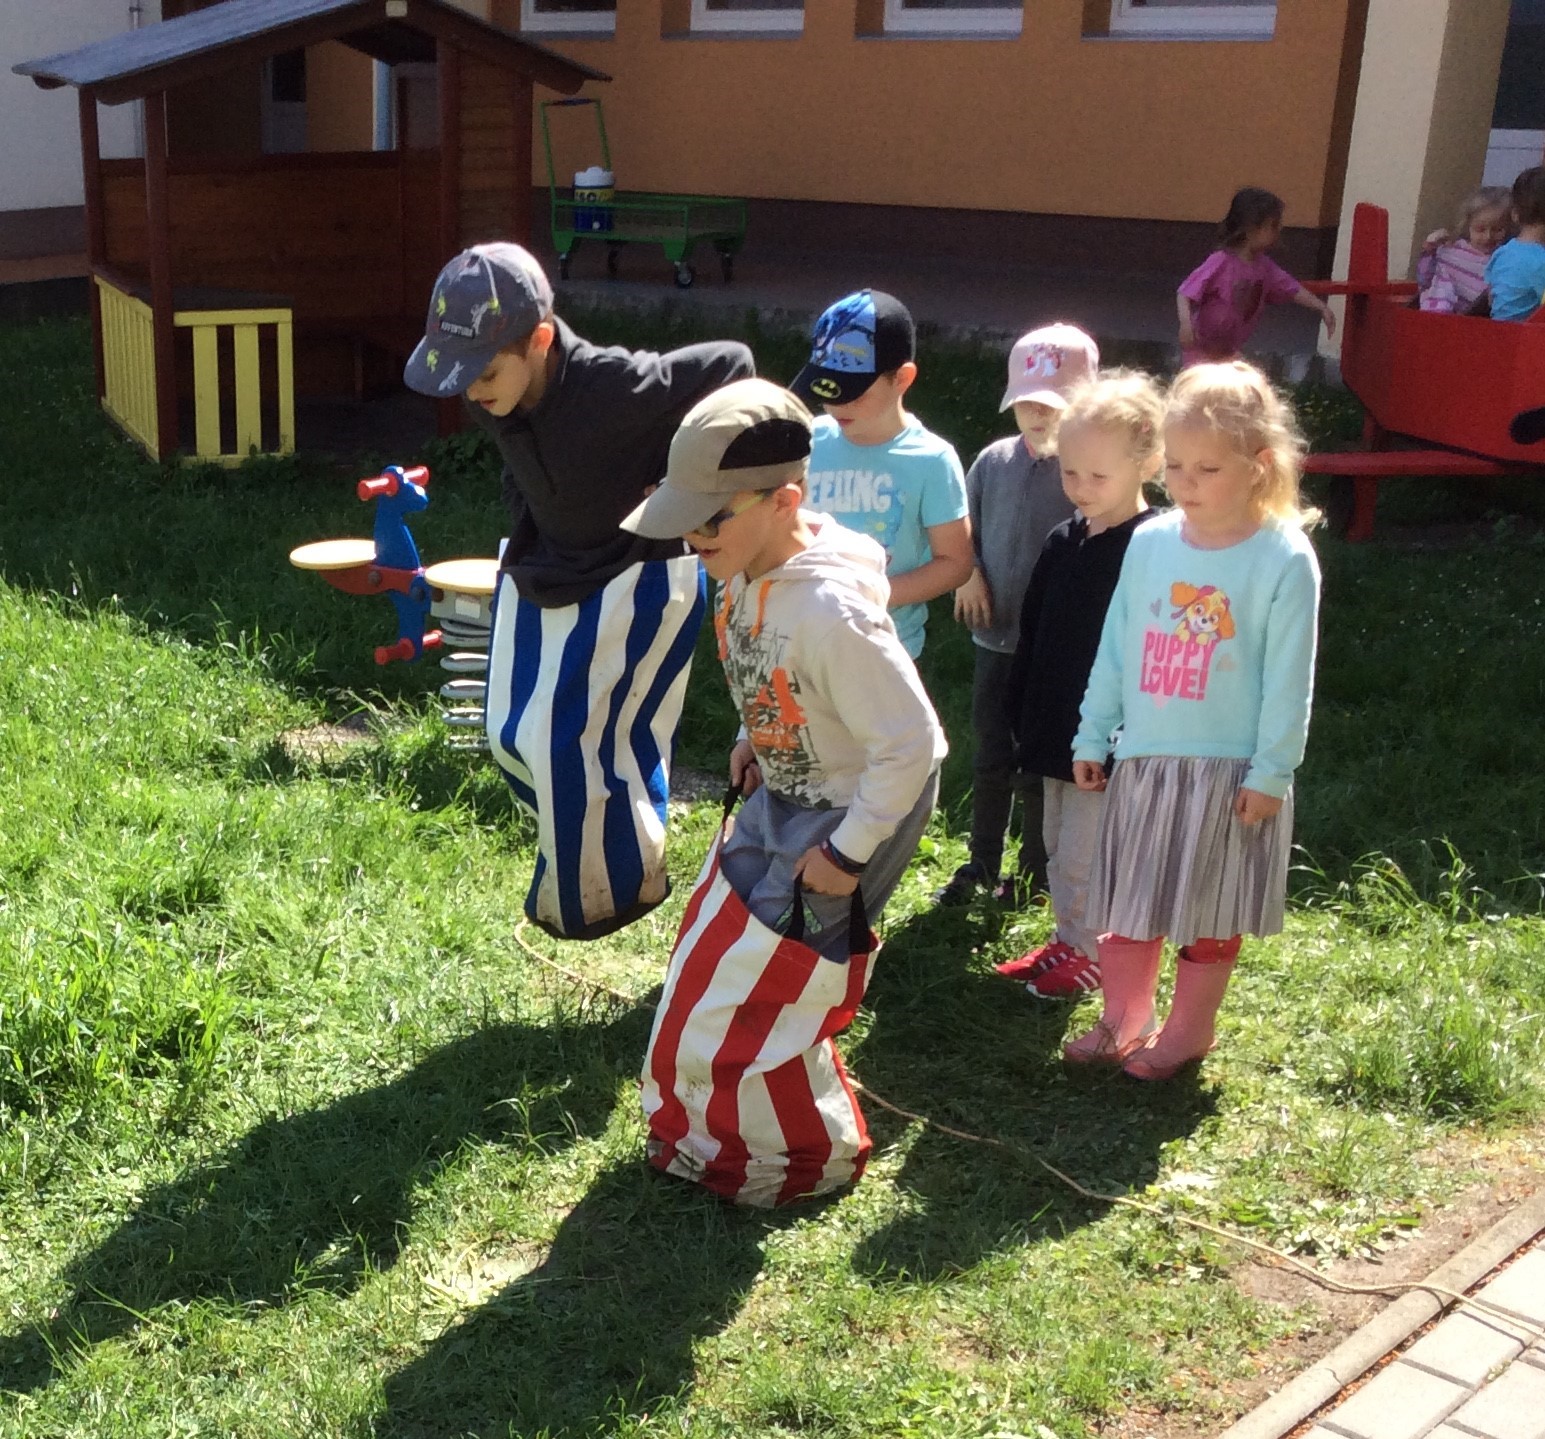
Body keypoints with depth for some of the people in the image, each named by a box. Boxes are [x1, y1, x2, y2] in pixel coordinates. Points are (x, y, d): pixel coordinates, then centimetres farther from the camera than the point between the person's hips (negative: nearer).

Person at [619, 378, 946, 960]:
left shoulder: (833, 611, -36)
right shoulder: (746, 569, -10)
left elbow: (909, 742, -30)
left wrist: (847, 853, -22)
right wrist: (754, 739, 9)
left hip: (859, 807, -9)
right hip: (782, 788, 9)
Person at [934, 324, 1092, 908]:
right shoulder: (995, 460, 0)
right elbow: (963, 529, 13)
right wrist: (969, 574, -4)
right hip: (996, 639, 4)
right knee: (990, 759, 15)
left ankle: (1035, 871, 29)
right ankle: (981, 864, 31)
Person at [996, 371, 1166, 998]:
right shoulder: (1063, 542, 6)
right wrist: (1021, 719, 12)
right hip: (1056, 733, 8)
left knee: (1085, 854, 3)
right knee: (1059, 847, 20)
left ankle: (1090, 952, 22)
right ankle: (1067, 939, 35)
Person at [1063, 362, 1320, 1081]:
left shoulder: (1284, 560, -12)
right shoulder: (1149, 542, 0)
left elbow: (1288, 680, -11)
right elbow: (1114, 648, 7)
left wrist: (1270, 773, -12)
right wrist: (1092, 737, 9)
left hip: (1230, 771, -4)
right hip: (1143, 759, 4)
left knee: (1210, 912, 11)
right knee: (1128, 901, 14)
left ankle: (1186, 1032, 29)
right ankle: (1123, 1022, 31)